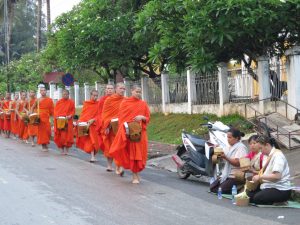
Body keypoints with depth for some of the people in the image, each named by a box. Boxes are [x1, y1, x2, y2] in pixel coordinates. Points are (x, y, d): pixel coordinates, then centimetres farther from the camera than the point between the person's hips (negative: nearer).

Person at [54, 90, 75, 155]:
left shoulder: (71, 102, 3)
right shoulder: (59, 102, 9)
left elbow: (73, 111, 2)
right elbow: (55, 110, 8)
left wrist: (69, 116, -15)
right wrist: (56, 116, -10)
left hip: (67, 121, -2)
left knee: (67, 135, -5)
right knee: (60, 135, 2)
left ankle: (67, 149, 3)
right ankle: (62, 149, 13)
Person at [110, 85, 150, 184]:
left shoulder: (143, 104, 9)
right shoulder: (125, 103, 5)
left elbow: (148, 118, 11)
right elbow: (121, 117, 2)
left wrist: (142, 117, -11)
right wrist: (124, 129, -12)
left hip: (140, 132, 1)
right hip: (127, 131, -1)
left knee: (138, 152, 0)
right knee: (130, 153, -3)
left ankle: (136, 174, 14)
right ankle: (135, 175, 4)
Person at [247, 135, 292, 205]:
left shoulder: (277, 155, -13)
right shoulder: (270, 155, 16)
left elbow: (277, 176, -24)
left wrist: (260, 176, -17)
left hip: (281, 191, -10)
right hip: (270, 187, 10)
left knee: (257, 198, -27)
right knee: (249, 194, -4)